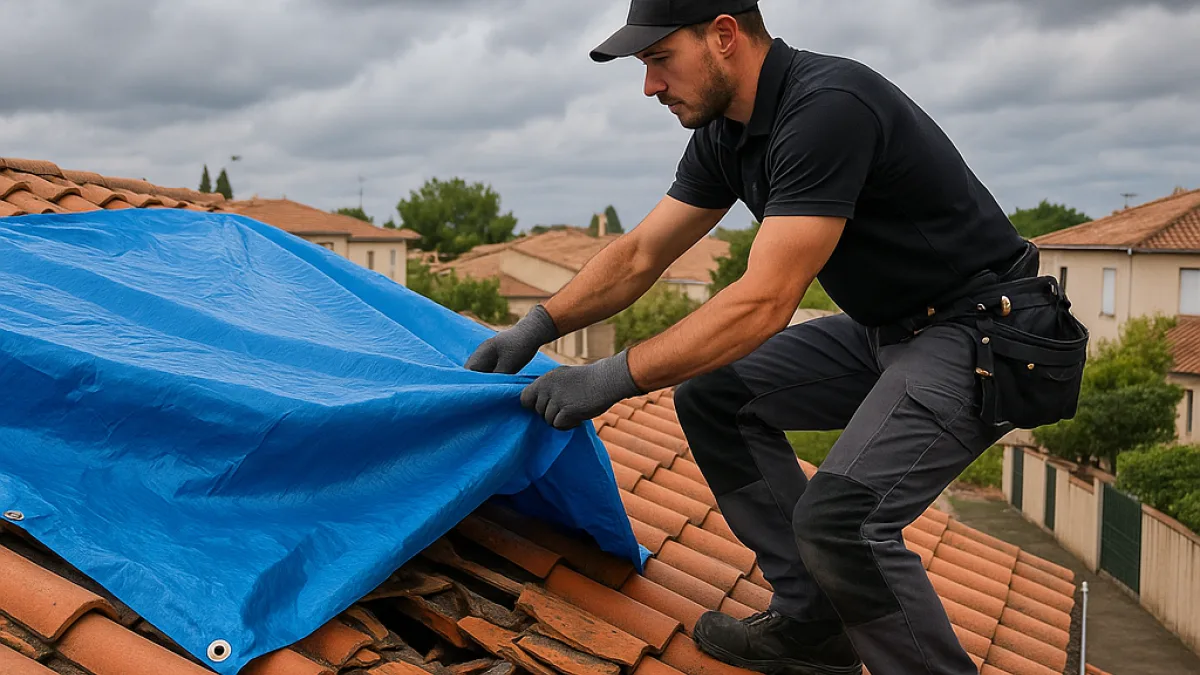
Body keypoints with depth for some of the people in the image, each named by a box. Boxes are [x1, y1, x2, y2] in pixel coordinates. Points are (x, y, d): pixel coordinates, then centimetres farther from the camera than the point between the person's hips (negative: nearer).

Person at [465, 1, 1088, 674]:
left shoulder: (828, 108, -25)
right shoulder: (726, 133, 4)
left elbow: (764, 303, -29)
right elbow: (639, 255, 9)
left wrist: (613, 378, -26)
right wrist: (535, 328, 0)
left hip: (987, 334, -9)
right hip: (887, 327, 10)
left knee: (838, 518, -26)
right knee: (713, 396, 5)